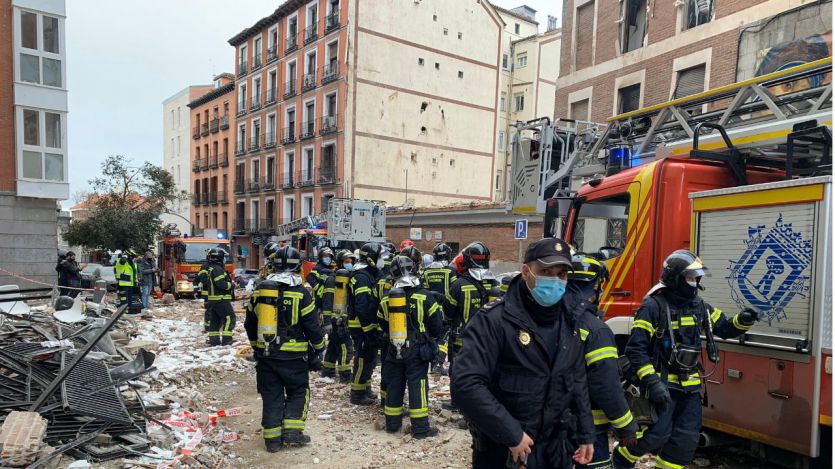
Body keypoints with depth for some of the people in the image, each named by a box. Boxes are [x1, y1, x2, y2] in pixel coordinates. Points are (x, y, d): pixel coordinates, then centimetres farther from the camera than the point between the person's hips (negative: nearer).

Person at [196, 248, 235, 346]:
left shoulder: (209, 268, 15)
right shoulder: (217, 269, -16)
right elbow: (221, 283, -23)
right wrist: (231, 285, -9)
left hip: (212, 299, 10)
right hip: (221, 299, -10)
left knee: (214, 320, 13)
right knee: (229, 317, -8)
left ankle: (213, 339, 17)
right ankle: (226, 339, -12)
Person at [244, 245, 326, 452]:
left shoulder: (259, 290, 4)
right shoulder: (300, 293, -11)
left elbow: (249, 324, 13)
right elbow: (313, 327, -8)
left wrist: (256, 346, 26)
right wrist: (317, 351, 5)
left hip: (265, 355, 4)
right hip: (293, 356, -4)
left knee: (271, 395, 13)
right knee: (298, 392, 14)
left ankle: (272, 437, 15)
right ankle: (292, 430, 7)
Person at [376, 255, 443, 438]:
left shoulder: (386, 299, 1)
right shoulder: (424, 296, -12)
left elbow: (383, 324, 13)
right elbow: (437, 325, -7)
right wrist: (432, 337, 14)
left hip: (394, 349, 4)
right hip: (417, 349, -3)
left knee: (394, 384, 14)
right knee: (417, 385, 1)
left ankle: (392, 423, 23)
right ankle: (420, 428, 5)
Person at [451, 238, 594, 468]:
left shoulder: (568, 323, 4)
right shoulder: (494, 320, -20)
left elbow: (577, 381, 15)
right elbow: (466, 384, -28)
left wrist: (585, 435, 13)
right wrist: (511, 434, -24)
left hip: (554, 448, 6)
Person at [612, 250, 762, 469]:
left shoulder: (699, 306, 8)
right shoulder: (654, 306, -15)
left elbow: (725, 328, 16)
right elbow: (636, 349, -18)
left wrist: (743, 321, -6)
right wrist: (652, 382, -25)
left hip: (690, 385, 7)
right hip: (662, 384, -7)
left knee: (686, 439, 6)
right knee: (658, 433, -11)